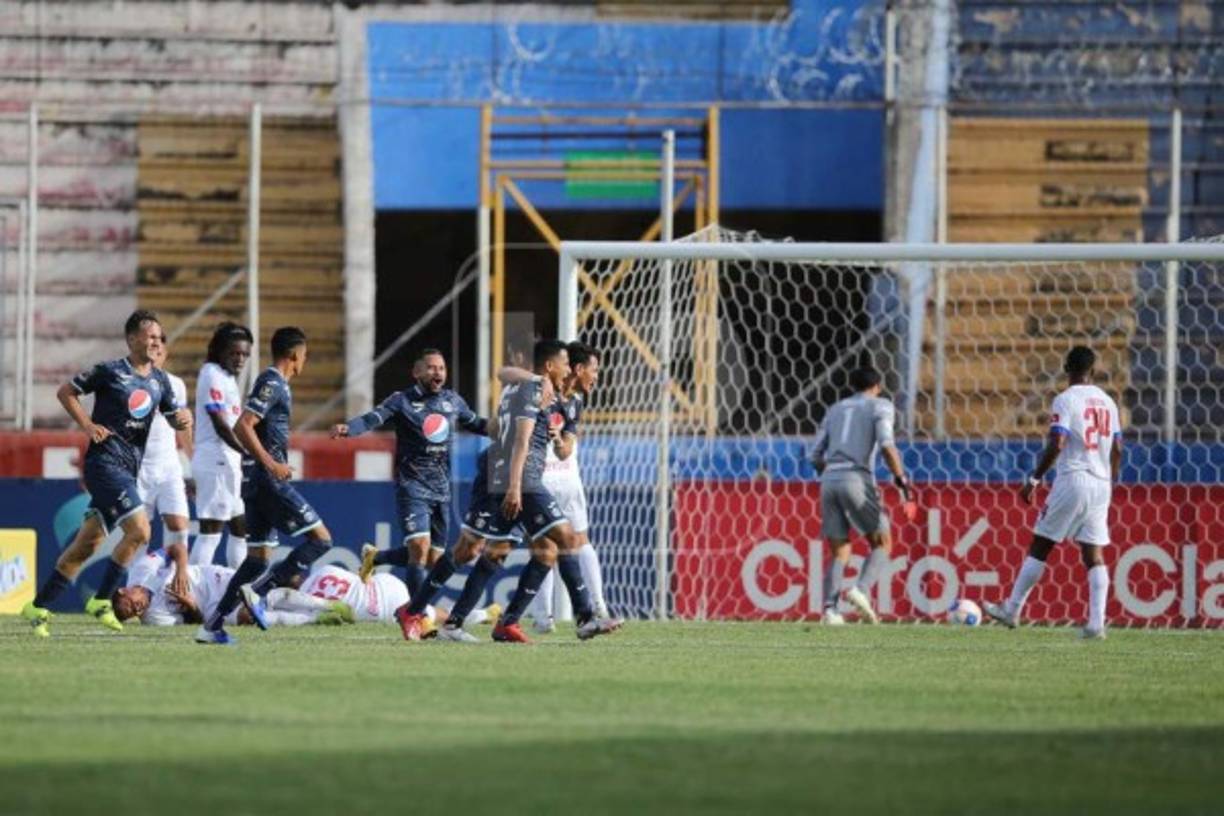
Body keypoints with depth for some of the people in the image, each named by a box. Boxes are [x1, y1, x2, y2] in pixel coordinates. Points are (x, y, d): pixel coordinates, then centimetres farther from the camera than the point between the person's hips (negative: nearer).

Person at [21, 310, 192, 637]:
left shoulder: (159, 380, 12)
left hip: (129, 469, 7)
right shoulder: (110, 372, -6)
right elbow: (65, 392, 2)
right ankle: (101, 601, -7)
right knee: (139, 530, -19)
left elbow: (174, 418, 20)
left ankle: (38, 607, 15)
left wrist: (183, 420, -4)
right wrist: (87, 425, -9)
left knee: (87, 545, 8)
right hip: (105, 460, -7)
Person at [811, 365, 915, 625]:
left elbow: (816, 456, 20)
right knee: (882, 544, 7)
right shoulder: (880, 406, 8)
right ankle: (861, 590, -19)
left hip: (830, 480, 5)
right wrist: (903, 483, -9)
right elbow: (886, 444, -9)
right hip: (857, 478, -5)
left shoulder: (835, 410, 23)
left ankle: (830, 608, -12)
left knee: (839, 553, 8)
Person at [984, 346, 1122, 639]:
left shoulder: (1066, 400, -7)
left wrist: (1034, 480, -10)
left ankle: (1011, 611, 11)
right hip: (1101, 484, 5)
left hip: (1072, 480, -5)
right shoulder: (1108, 402, 12)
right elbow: (1117, 449, 15)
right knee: (1094, 555, 3)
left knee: (1039, 546, 4)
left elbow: (1056, 445, -16)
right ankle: (1096, 624, -7)